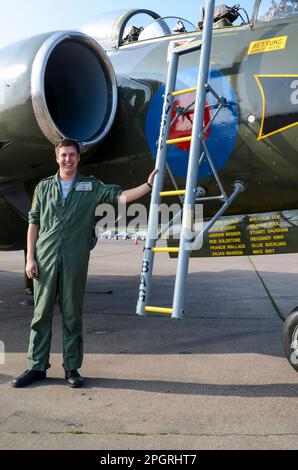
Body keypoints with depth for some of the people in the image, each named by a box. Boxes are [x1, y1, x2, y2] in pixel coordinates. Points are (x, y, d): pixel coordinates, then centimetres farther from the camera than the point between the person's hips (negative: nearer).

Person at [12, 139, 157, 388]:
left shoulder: (91, 186, 9)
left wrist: (148, 185, -16)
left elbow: (121, 196, -2)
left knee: (72, 315, 4)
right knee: (41, 313, 4)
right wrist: (30, 258, 2)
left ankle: (72, 368, 13)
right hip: (45, 259, 1)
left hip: (75, 261, -1)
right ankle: (37, 367, 13)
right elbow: (34, 223, 10)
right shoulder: (44, 187, 12)